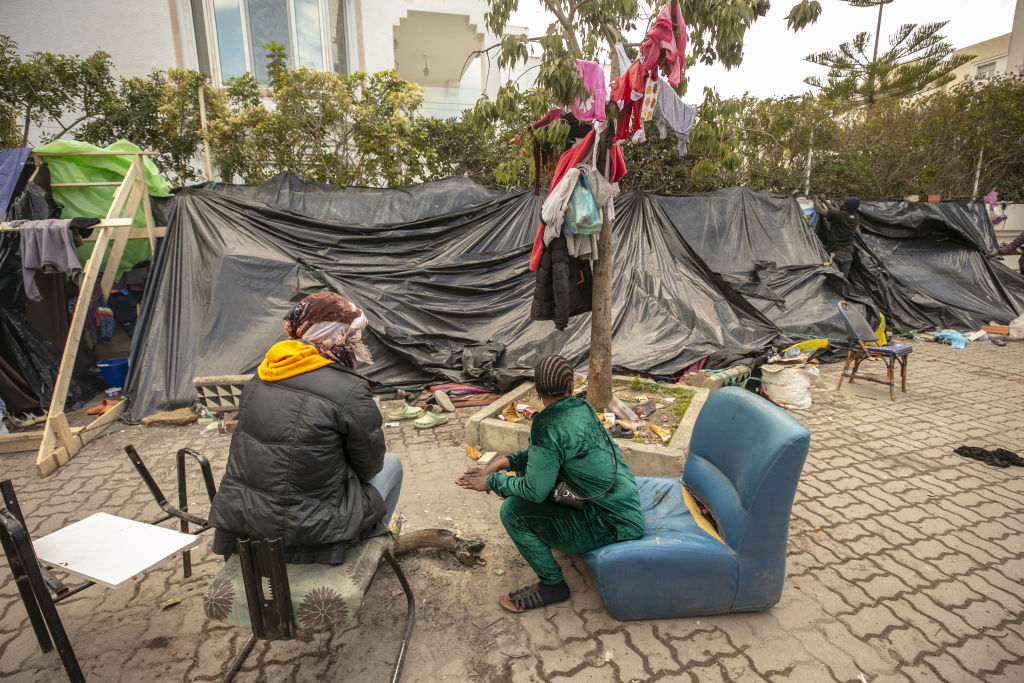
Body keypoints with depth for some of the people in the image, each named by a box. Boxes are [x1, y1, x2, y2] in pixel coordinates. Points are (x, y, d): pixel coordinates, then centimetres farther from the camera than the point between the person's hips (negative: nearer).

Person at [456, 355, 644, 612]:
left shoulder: (548, 425, -24)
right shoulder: (582, 408, 2)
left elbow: (535, 491, -22)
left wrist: (491, 482, -7)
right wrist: (503, 462, 4)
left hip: (610, 525, -9)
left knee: (513, 510, -14)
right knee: (527, 468, 15)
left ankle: (552, 584, 5)